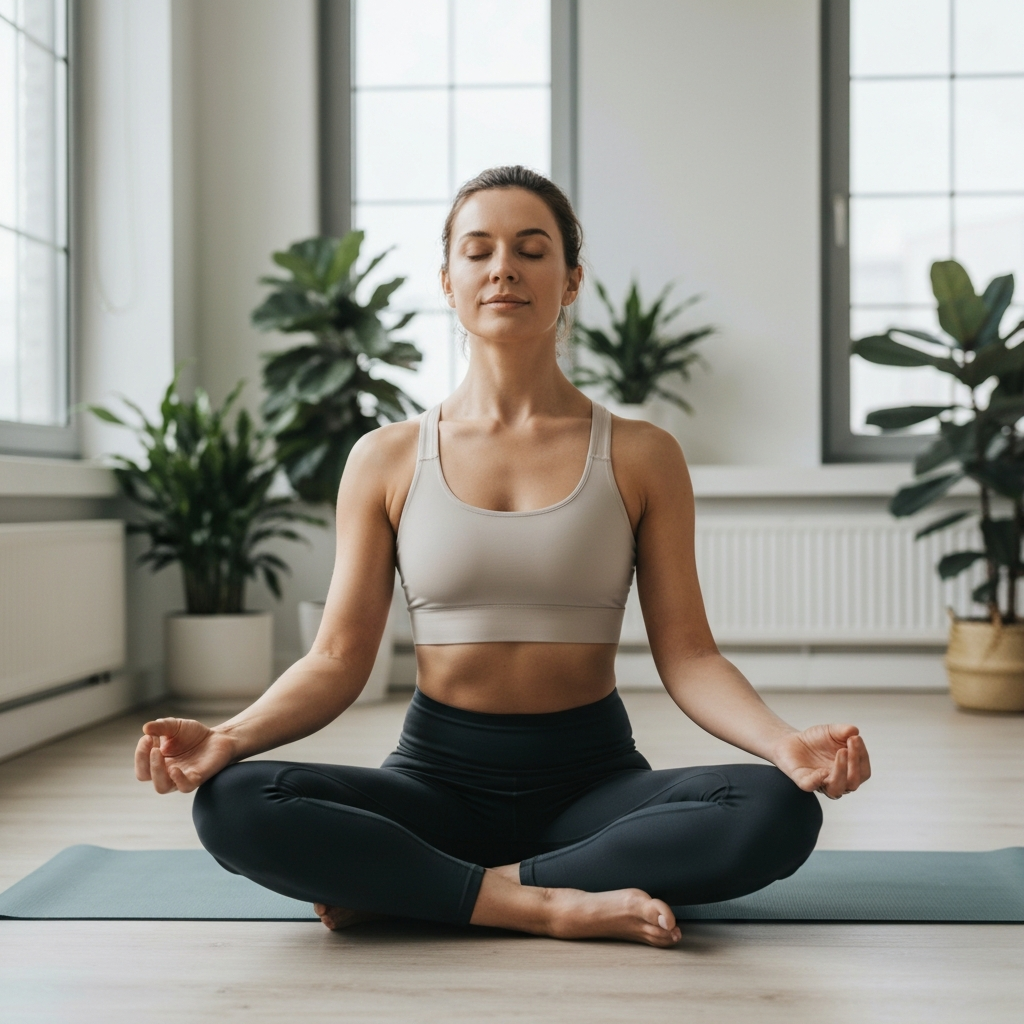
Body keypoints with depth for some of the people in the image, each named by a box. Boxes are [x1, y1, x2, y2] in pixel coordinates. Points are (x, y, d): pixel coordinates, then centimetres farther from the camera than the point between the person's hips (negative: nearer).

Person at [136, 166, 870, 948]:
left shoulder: (640, 458, 2)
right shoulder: (388, 460, 4)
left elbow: (686, 654, -2)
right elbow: (339, 658, 1)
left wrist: (783, 741, -21)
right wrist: (228, 736, -18)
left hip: (591, 776, 1)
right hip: (438, 773, 0)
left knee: (780, 812, -30)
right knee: (231, 804, -27)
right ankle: (549, 904, -22)